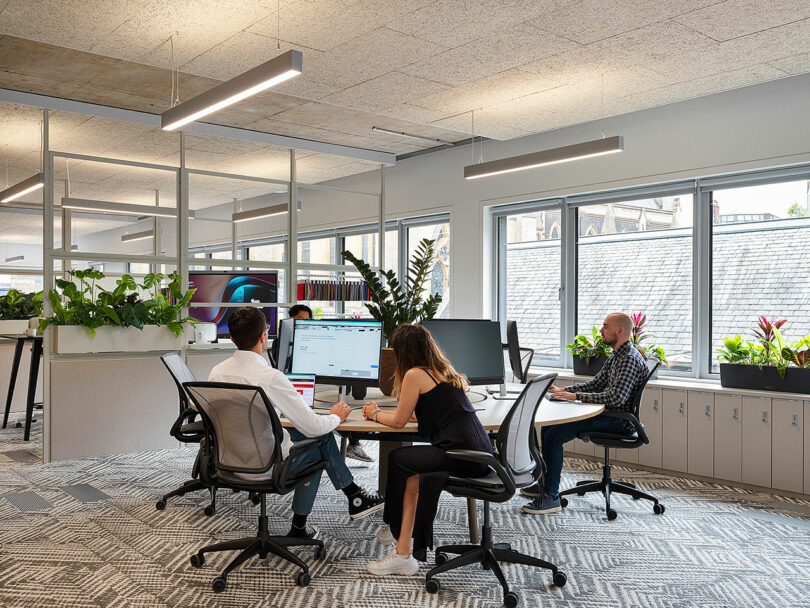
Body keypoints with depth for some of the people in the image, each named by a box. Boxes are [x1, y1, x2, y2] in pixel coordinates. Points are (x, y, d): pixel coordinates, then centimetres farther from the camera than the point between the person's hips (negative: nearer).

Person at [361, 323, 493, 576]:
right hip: (481, 453, 8)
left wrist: (375, 414, 23)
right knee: (413, 472, 18)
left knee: (398, 459, 10)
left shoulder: (415, 374, -4)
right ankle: (404, 551, 17)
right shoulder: (446, 372, 21)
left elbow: (399, 421, 4)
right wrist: (380, 412, 37)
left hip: (462, 455, -8)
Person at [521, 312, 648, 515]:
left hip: (617, 420, -11)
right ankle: (546, 483, 20)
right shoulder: (616, 357, 15)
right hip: (607, 414, 11)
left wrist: (576, 396, -24)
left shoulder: (630, 359, -19)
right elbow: (596, 384, 20)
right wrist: (565, 390, 7)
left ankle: (550, 497, -15)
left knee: (553, 435, -21)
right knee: (548, 425, 11)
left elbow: (616, 398, -28)